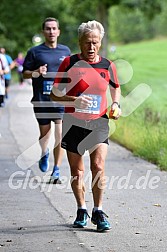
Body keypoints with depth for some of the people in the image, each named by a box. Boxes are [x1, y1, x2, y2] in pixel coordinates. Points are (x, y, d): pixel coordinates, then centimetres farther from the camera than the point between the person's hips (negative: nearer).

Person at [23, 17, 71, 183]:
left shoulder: (65, 51, 10)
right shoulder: (35, 52, 2)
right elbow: (25, 73, 5)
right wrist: (36, 73, -15)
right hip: (41, 100, -1)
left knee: (60, 135, -10)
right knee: (44, 135, 11)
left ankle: (56, 171, -2)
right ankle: (44, 154, 44)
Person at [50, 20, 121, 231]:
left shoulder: (107, 66, 4)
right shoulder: (69, 63, -4)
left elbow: (115, 87, 23)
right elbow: (55, 95, -3)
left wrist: (116, 104, 4)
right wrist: (74, 100, -20)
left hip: (99, 123, 1)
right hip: (73, 124, -1)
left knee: (98, 166, -14)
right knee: (77, 171, 7)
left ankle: (98, 212, -3)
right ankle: (81, 210, 25)